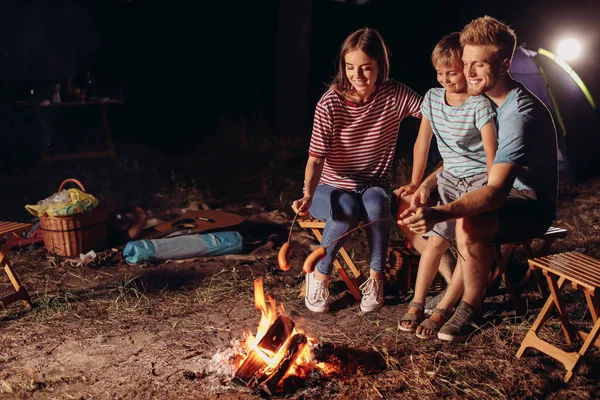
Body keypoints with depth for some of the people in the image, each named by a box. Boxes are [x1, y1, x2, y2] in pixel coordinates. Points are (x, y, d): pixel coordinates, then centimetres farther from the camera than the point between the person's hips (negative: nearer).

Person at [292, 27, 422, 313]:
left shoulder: (394, 94, -7)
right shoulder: (330, 103, -14)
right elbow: (316, 158, -18)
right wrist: (308, 195, -35)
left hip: (375, 186, 1)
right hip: (332, 187, -1)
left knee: (376, 206, -34)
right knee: (347, 210, -35)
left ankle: (375, 279, -12)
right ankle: (319, 275, -9)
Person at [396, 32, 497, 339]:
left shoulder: (479, 105, -14)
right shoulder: (433, 98, 3)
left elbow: (491, 153, -18)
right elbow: (422, 142, 11)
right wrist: (416, 183, 11)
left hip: (479, 179, -5)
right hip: (449, 177, 5)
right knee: (436, 239, -8)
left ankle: (442, 310, -14)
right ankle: (417, 303, 0)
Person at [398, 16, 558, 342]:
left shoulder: (520, 112, -27)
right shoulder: (479, 100, 1)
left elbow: (498, 190, -37)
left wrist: (441, 213, -50)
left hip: (530, 204, -9)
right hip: (499, 193, 9)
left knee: (468, 225, -35)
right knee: (413, 217, 1)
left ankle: (471, 305, -12)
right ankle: (451, 298, 5)